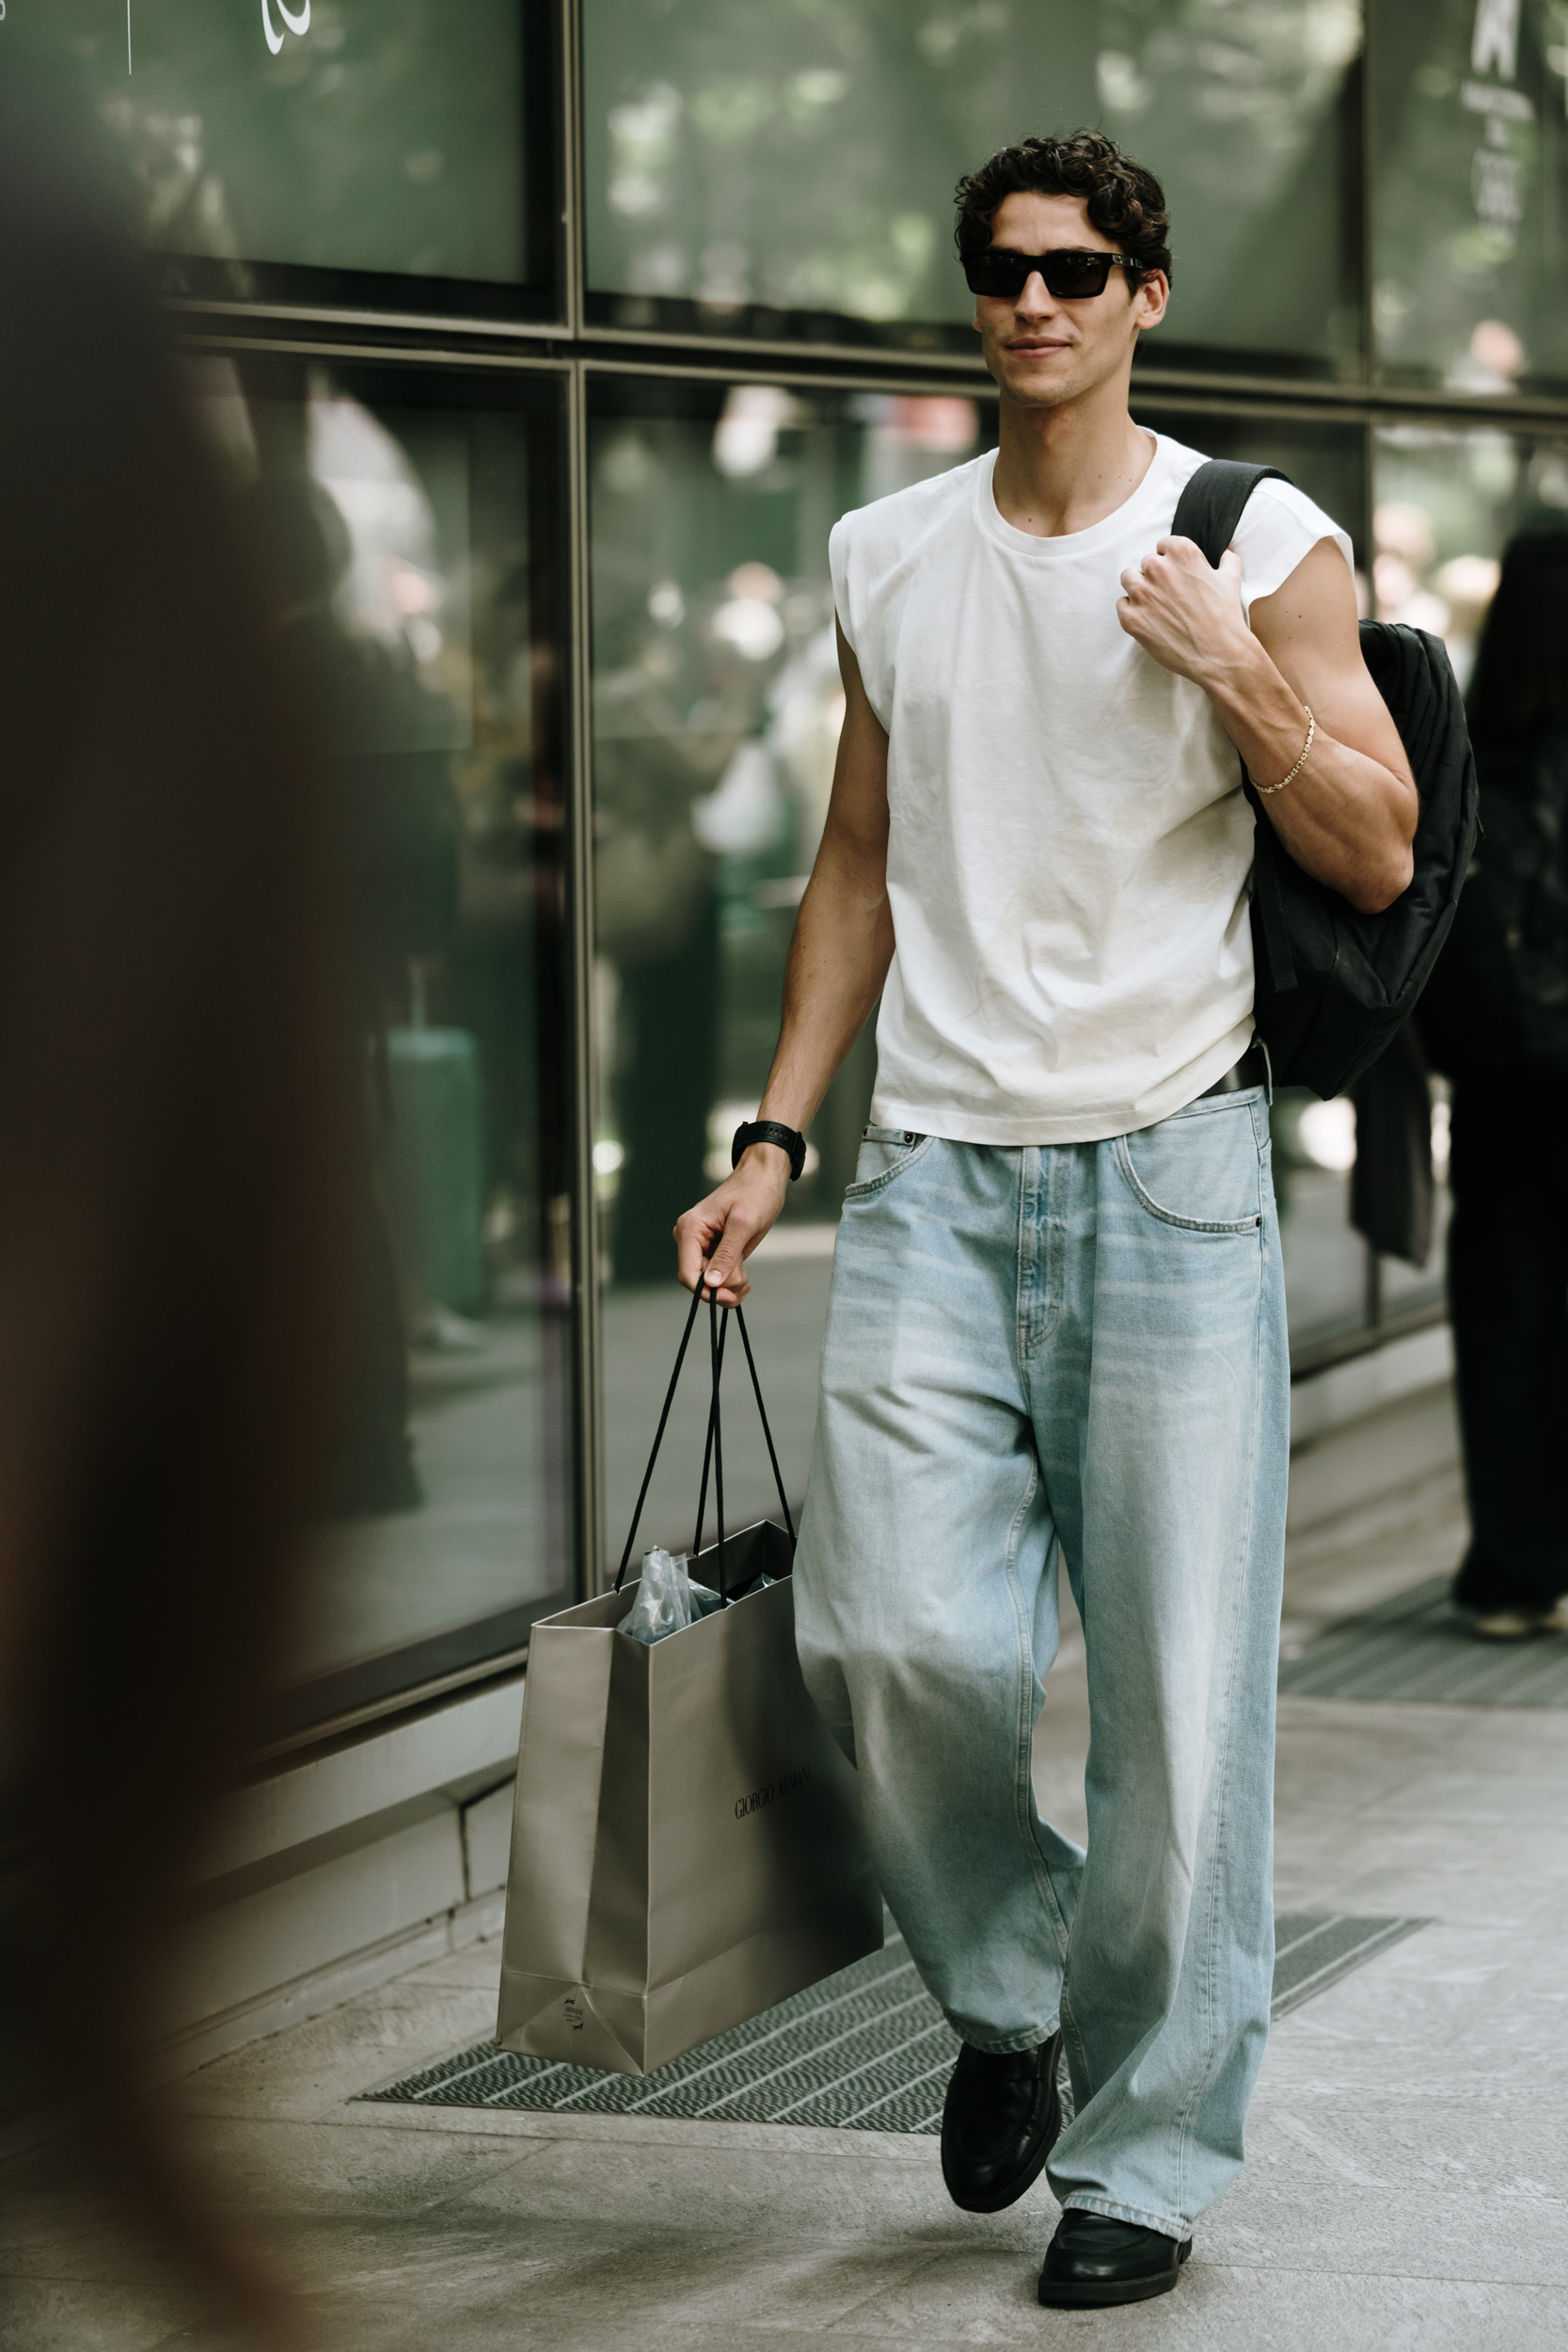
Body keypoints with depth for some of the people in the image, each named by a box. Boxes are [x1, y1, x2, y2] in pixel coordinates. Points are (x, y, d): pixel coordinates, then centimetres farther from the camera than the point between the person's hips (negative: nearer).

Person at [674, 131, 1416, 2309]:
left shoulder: (1263, 551, 2)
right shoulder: (889, 558, 13)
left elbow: (1378, 856, -1)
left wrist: (1230, 668, -13)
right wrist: (774, 1138, 13)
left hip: (1169, 1167, -2)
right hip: (938, 1164, 2)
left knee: (1176, 1684, -3)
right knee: (896, 1637, -11)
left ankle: (1146, 2150, 10)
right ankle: (1004, 1990, 17)